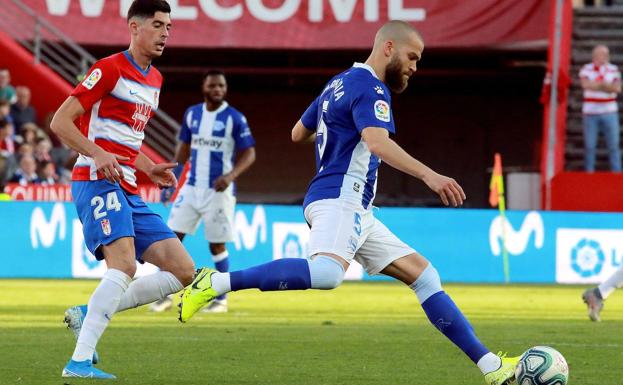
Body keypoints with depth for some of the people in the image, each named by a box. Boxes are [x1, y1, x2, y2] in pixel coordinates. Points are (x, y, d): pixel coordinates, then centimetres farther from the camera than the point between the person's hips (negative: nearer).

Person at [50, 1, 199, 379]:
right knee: (125, 266, -27)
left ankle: (87, 313, 4)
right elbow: (61, 121, -11)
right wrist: (98, 154, -25)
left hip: (128, 191, 9)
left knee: (184, 271, 2)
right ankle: (79, 361, -29)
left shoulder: (155, 79, 20)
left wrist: (150, 169, 15)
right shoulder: (110, 69, -7)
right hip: (98, 181, -9)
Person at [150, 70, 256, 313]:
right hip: (191, 187, 4)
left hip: (218, 191, -4)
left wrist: (230, 176, -23)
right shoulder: (192, 114, 7)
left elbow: (249, 154, -8)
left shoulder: (235, 118, -7)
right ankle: (165, 295, 6)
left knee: (217, 245, 0)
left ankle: (221, 300, 13)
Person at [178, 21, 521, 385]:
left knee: (425, 275, 8)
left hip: (356, 211, 11)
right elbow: (377, 142, -27)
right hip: (339, 200, -11)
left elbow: (298, 133, 34)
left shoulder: (340, 83, 22)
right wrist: (429, 175, -36)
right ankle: (216, 283, -31)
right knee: (327, 273, -38)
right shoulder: (369, 87, -8)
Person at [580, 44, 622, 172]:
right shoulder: (586, 69, 0)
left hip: (609, 113, 1)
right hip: (590, 113, -1)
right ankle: (589, 173, 11)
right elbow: (586, 84, -18)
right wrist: (606, 85, -12)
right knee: (589, 146, 3)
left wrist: (596, 85, -14)